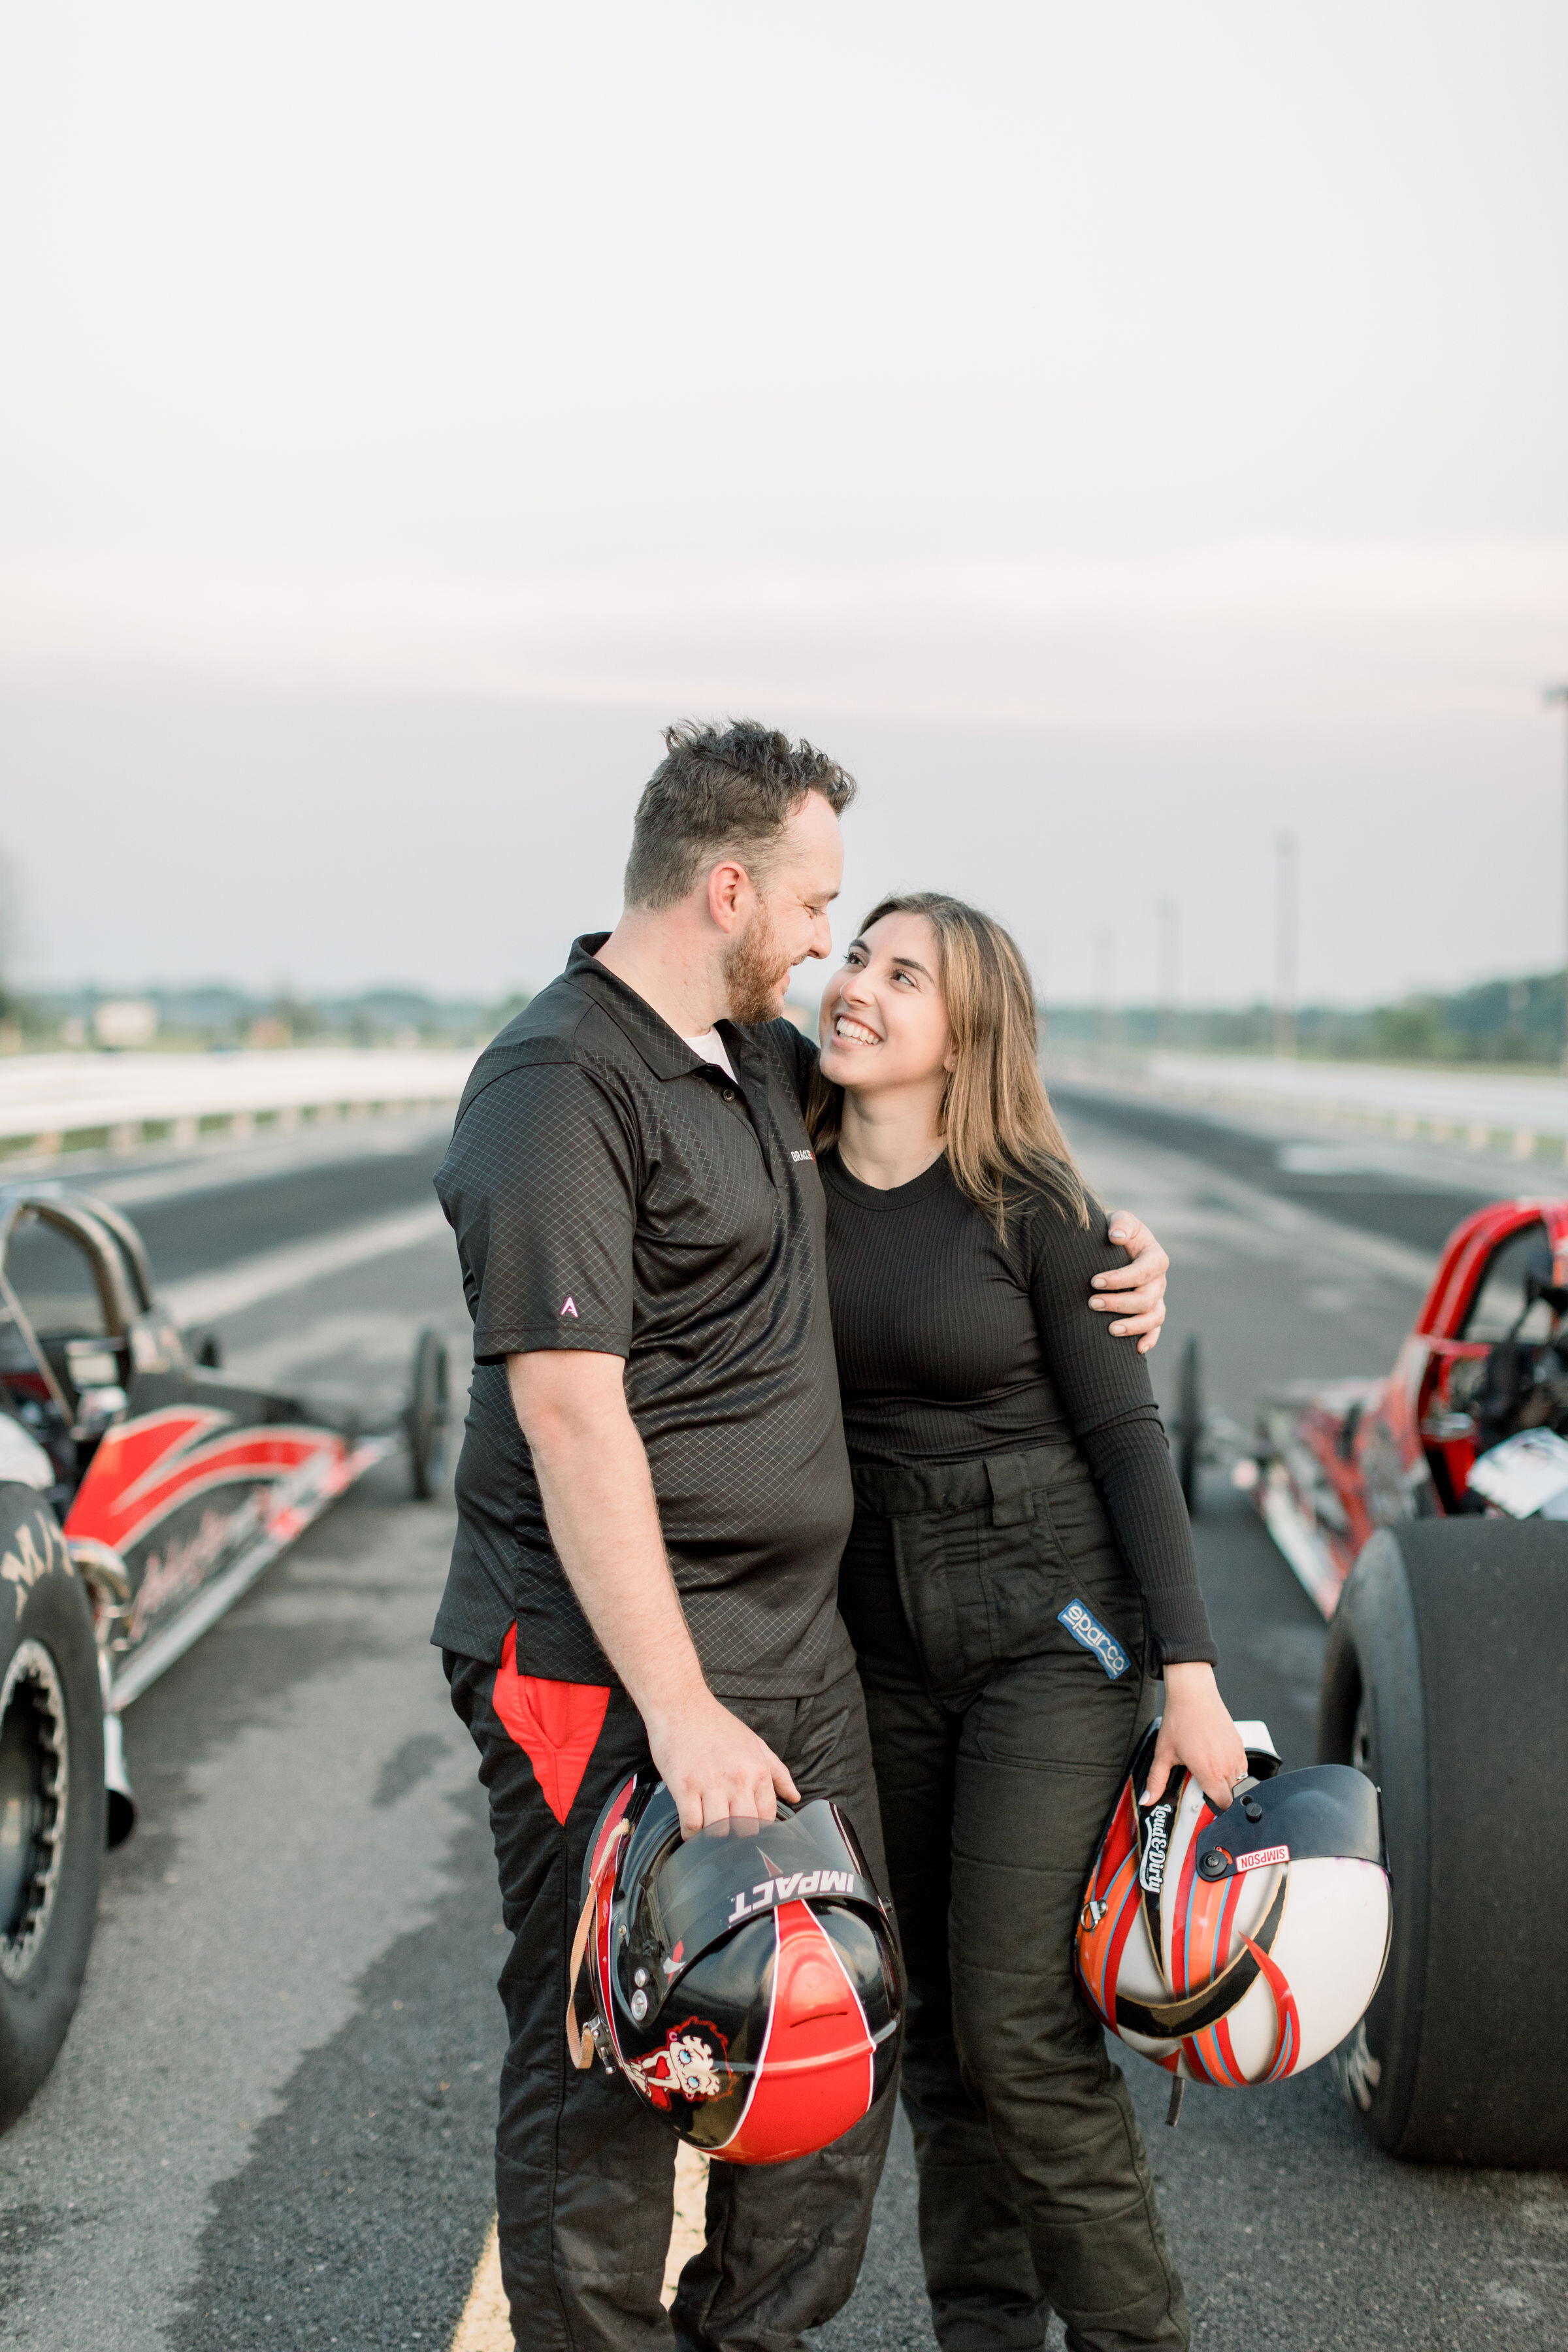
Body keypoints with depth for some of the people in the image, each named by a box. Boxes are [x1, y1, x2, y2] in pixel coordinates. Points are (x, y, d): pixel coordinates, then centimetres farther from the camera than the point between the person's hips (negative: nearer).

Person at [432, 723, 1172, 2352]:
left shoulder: (765, 1059, 14)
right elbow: (571, 1420, -21)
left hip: (796, 1656, 9)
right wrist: (678, 1708, -24)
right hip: (612, 1672, -9)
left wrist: (1101, 1238, 17)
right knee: (603, 2079, 2)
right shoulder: (558, 1087, -15)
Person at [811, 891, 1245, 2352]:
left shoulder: (1032, 1205, -11)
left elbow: (1123, 1435, -8)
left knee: (1020, 2021, -6)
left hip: (1049, 1627, -5)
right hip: (879, 1638, 5)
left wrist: (1190, 1670, -12)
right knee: (928, 2021, 11)